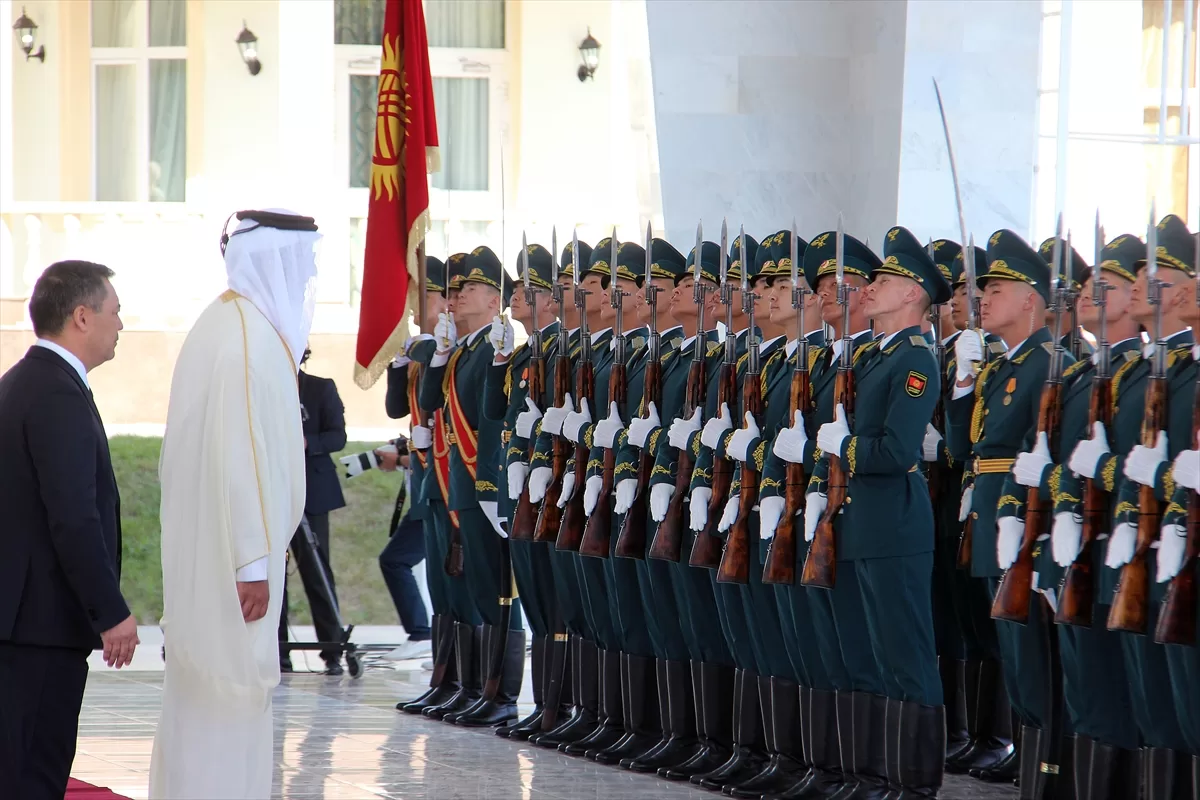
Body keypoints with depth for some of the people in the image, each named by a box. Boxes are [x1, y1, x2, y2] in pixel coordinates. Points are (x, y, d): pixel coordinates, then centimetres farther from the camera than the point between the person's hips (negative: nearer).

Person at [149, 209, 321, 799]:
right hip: (235, 556, -10)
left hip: (201, 551, 10)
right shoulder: (250, 337, -18)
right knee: (233, 701, -6)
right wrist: (254, 564, -21)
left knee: (200, 695, 14)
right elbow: (241, 458, -22)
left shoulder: (219, 324, 12)